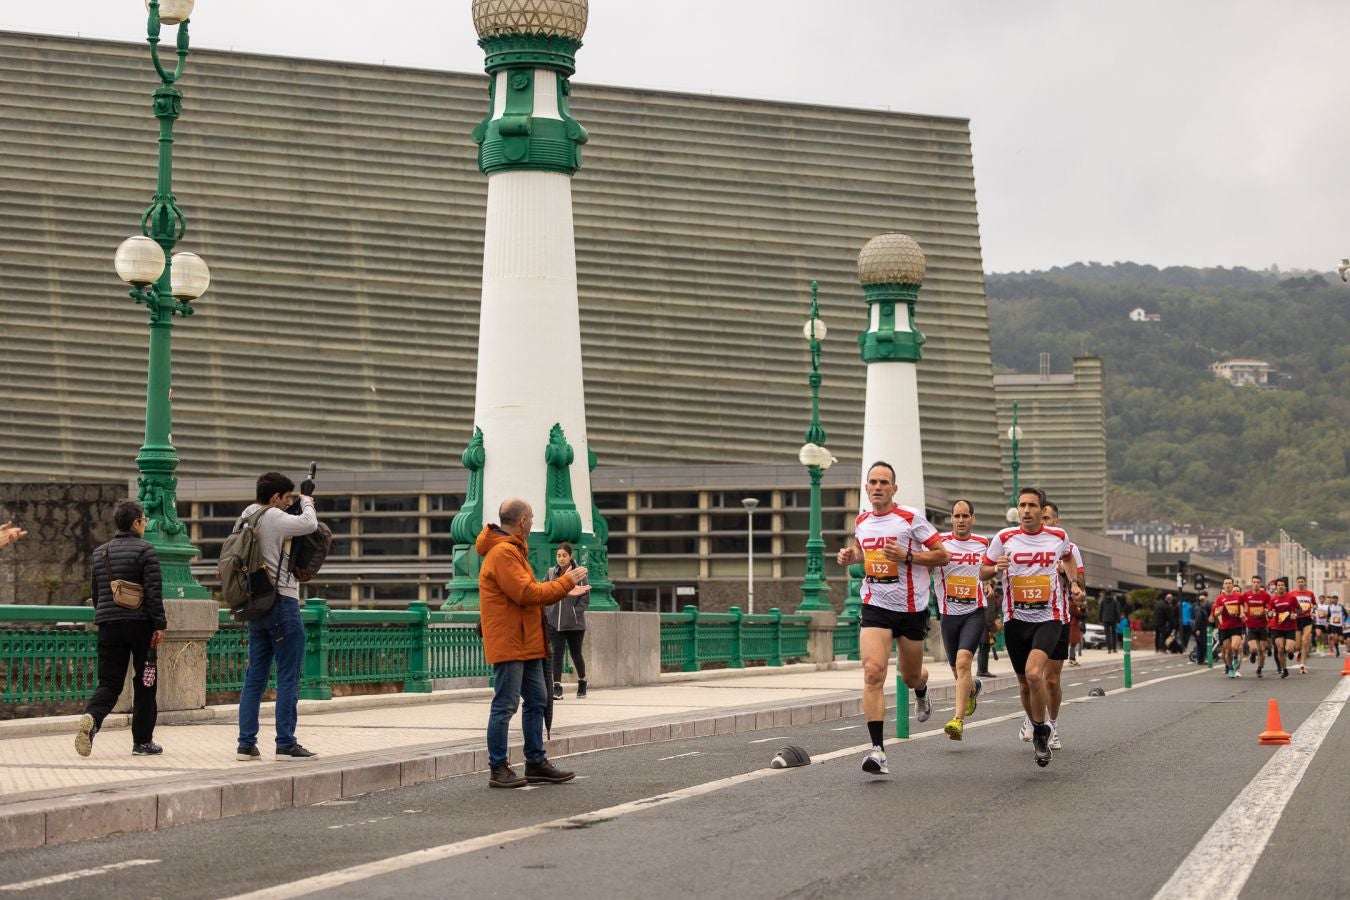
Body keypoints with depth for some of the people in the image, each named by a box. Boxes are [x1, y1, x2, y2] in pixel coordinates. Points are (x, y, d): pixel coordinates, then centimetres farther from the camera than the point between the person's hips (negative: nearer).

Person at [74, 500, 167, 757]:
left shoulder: (100, 552, 13)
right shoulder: (144, 550, -6)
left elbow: (95, 591, 19)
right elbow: (154, 590, -12)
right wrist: (159, 624, -11)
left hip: (108, 624, 4)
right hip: (140, 624, -4)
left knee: (109, 683, 5)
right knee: (144, 683, 7)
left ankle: (91, 717, -25)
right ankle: (142, 741, 10)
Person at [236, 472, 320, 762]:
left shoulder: (246, 517, 11)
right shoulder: (274, 518, -14)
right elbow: (309, 524, -15)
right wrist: (307, 498, 5)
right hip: (282, 604, -8)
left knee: (255, 677, 10)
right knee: (289, 677, -3)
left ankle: (246, 744, 10)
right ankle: (286, 744, -2)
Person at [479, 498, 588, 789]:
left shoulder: (513, 551, 19)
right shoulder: (503, 553, -16)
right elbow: (527, 593, -22)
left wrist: (565, 592, 19)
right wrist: (564, 582, -12)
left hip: (526, 644, 11)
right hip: (509, 643, -11)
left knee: (536, 701, 14)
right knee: (505, 706, -6)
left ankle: (536, 763, 22)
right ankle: (498, 770, -1)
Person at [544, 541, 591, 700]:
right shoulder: (551, 573, 3)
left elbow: (585, 599, -5)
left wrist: (574, 613, -14)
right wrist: (546, 614, -2)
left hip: (575, 623, -2)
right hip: (555, 623, 2)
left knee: (576, 653, 10)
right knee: (557, 653, -7)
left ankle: (582, 681, 33)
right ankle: (557, 688, -6)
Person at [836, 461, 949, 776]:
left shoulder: (911, 518, -9)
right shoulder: (861, 522, 6)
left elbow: (943, 555, -7)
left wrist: (906, 556, -20)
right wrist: (849, 556, 5)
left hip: (912, 609, -2)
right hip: (875, 606, 2)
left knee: (910, 677, 14)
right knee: (873, 673, -18)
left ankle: (921, 691, 55)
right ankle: (877, 749, -20)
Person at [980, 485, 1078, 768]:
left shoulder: (1058, 536, 2)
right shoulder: (1005, 538, -2)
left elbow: (1068, 557, 26)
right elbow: (983, 571, 7)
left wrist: (1073, 581, 12)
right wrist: (996, 568, -13)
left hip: (1049, 617, -2)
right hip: (1016, 618, 2)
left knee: (1034, 673, -23)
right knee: (1025, 684, 10)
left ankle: (1041, 732, -5)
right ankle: (1037, 731, 34)